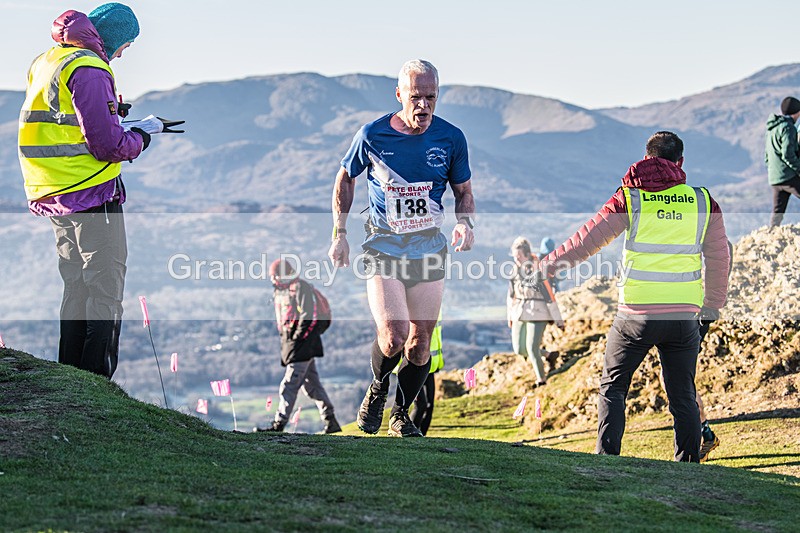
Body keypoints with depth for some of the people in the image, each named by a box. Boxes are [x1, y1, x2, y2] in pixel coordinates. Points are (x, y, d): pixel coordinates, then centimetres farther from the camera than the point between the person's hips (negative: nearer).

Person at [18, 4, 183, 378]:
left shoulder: (45, 63, 14)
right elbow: (106, 143, -20)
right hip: (92, 193, -9)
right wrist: (142, 136, -2)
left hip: (53, 196, 9)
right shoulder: (88, 69, -15)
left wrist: (112, 110, 14)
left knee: (77, 287, 17)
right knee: (105, 290, -4)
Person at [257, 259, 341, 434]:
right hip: (290, 343, 9)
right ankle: (331, 423, 16)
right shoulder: (279, 291, 16)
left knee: (289, 385, -11)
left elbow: (308, 316, -17)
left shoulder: (300, 288, -10)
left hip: (303, 345, -9)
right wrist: (285, 340, 13)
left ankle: (278, 426, -12)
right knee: (311, 384, 11)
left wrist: (296, 339, -17)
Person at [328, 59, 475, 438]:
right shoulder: (372, 135, -8)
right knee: (393, 336, -17)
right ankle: (377, 388, 15)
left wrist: (465, 223, -11)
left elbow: (463, 191, 9)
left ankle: (401, 414, 26)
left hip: (429, 247, 2)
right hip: (382, 246, -2)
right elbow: (345, 179, 8)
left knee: (421, 340, 4)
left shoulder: (450, 138, -4)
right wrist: (339, 234, 2)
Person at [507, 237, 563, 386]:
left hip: (537, 314, -6)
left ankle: (541, 378, 7)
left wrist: (558, 319, -9)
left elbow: (549, 295, -12)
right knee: (519, 349, 5)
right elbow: (511, 295, 15)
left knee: (532, 348, -11)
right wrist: (510, 316, 18)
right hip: (519, 314, 7)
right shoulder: (514, 271, 4)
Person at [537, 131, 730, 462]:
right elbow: (718, 258, 11)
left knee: (612, 388, 13)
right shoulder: (703, 203, 5)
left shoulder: (630, 199, -1)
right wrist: (712, 305, 23)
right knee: (683, 397, 11)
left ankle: (607, 459, 5)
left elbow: (588, 239, 1)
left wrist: (548, 266, 14)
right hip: (684, 316, 2)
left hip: (637, 313, -2)